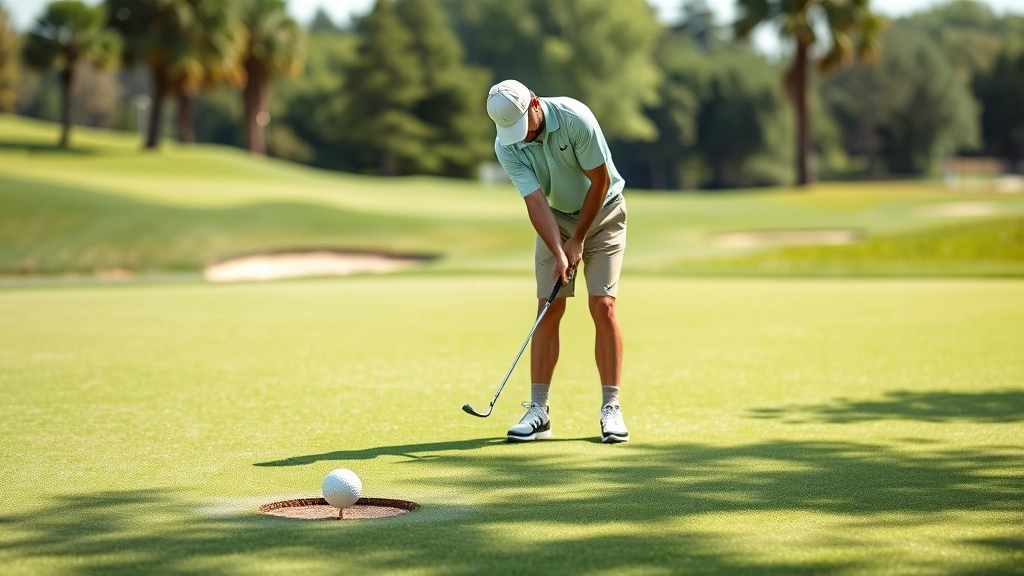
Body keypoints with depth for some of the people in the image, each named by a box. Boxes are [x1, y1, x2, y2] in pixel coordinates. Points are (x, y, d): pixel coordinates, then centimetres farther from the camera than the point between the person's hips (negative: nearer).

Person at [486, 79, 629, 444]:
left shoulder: (575, 117, -27)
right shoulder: (507, 146, -18)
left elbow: (600, 181, -18)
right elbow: (536, 201, -21)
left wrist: (578, 240, -14)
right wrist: (559, 254, -32)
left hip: (602, 212, -2)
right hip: (556, 218, 3)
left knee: (603, 305, -12)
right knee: (549, 309, -5)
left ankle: (611, 408, -8)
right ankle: (538, 410, -3)